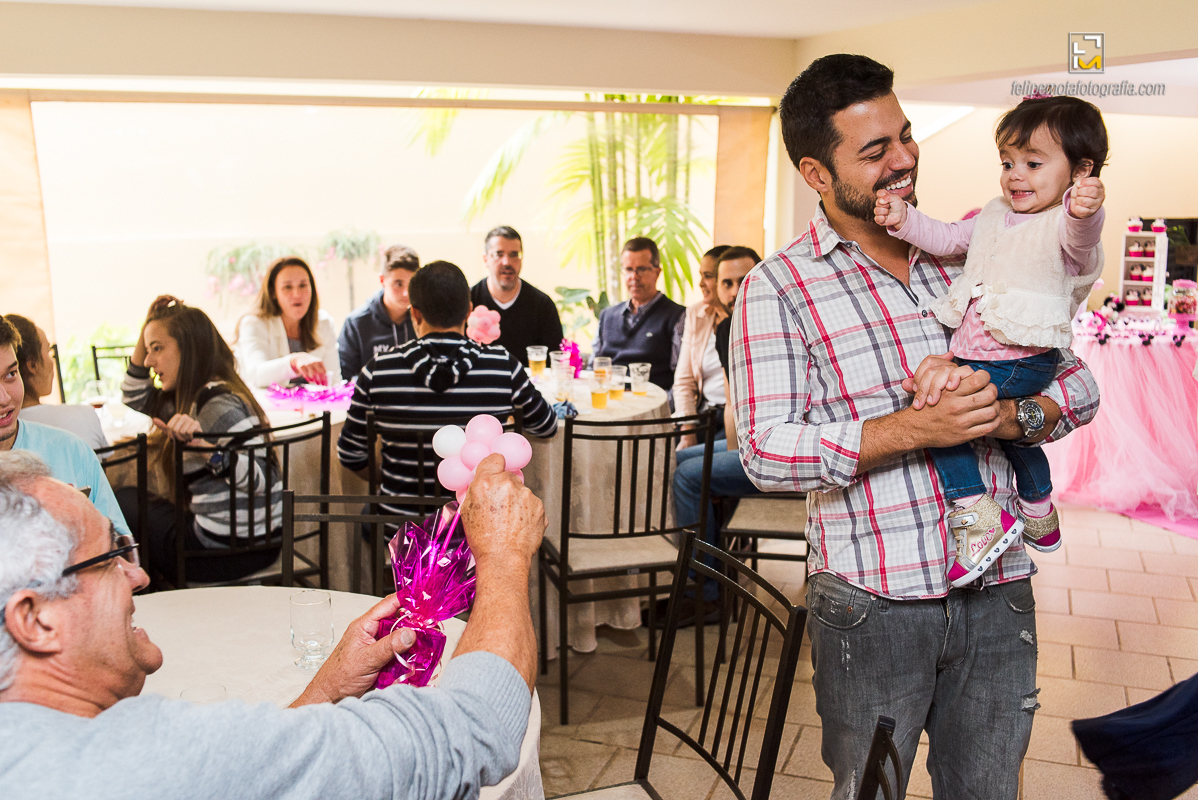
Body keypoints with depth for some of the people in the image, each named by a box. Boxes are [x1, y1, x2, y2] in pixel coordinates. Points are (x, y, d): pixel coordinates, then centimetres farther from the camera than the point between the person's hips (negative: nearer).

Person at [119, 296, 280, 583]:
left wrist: (204, 446, -41)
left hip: (226, 550, -9)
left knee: (124, 502, 16)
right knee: (146, 503, 32)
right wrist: (148, 327, 15)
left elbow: (261, 480, -28)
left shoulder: (219, 404, -20)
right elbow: (135, 397, 26)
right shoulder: (193, 397, 9)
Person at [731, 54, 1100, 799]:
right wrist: (917, 429, -22)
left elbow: (1078, 386, 9)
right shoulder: (780, 286, -6)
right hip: (871, 604, -4)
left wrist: (1007, 414, -13)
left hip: (998, 593, 4)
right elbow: (767, 453, -15)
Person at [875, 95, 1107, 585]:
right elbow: (946, 239, 18)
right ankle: (1039, 513, 55)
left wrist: (1084, 211, -59)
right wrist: (904, 219, 0)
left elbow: (1078, 237, -35)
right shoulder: (995, 217, 13)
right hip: (972, 355, 9)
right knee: (1011, 429, 29)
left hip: (1020, 361, -9)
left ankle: (978, 519, -17)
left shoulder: (1065, 226, -13)